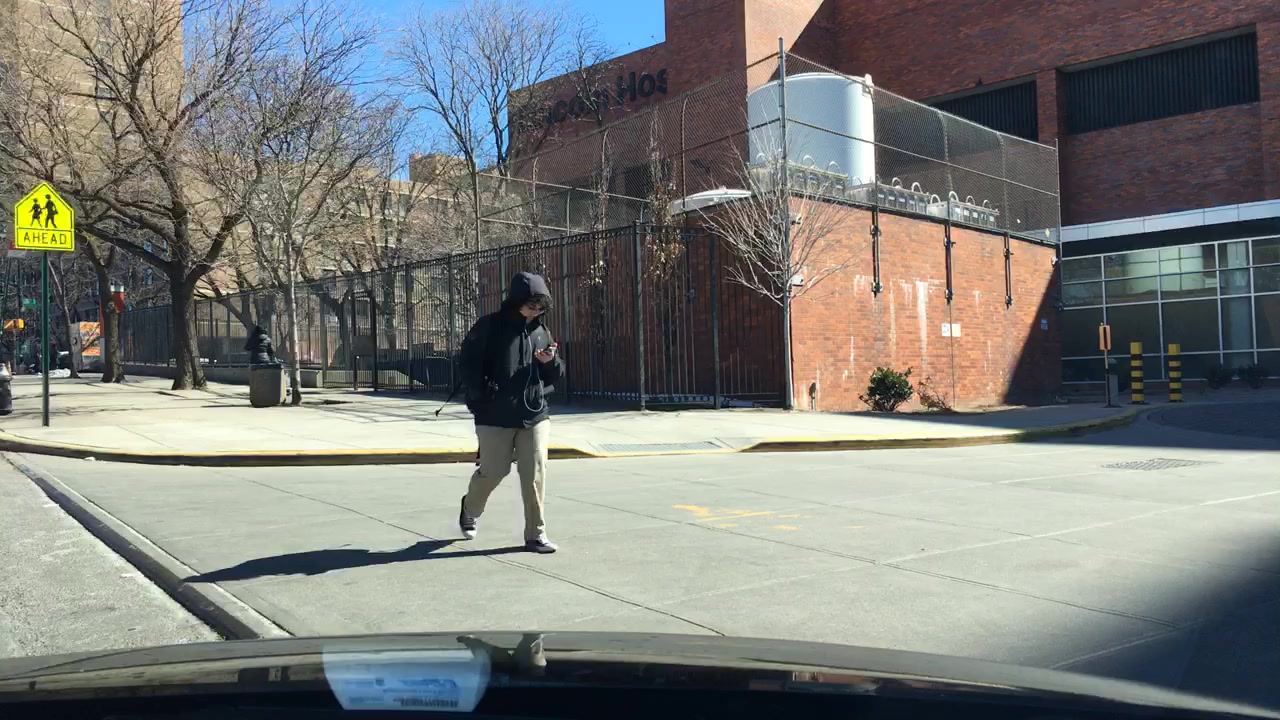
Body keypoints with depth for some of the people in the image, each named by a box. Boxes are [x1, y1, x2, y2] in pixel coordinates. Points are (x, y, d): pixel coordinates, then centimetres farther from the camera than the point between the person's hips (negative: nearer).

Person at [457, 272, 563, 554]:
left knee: (535, 475, -1)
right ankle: (469, 511, 38)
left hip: (535, 415, 4)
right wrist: (481, 397, -12)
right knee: (492, 472, 7)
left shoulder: (541, 331, 7)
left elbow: (555, 375, 14)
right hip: (496, 416, -3)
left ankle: (536, 534, 9)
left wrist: (551, 362, -8)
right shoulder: (489, 327, -7)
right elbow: (467, 364, -4)